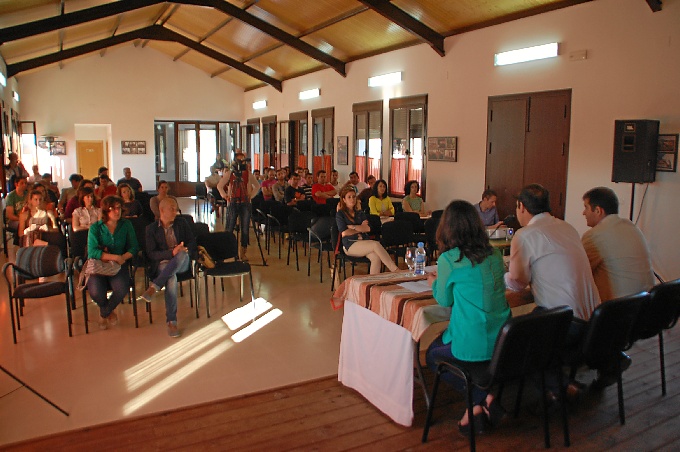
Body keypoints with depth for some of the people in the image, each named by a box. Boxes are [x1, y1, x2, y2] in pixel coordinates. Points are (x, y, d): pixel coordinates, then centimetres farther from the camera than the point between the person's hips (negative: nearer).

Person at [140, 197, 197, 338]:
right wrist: (171, 252, -19)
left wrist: (185, 250, -12)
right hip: (163, 263, -2)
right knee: (172, 278, -37)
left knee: (183, 254, -36)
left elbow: (192, 241, 12)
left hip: (182, 263, 2)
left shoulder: (182, 223, 13)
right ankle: (171, 322, -30)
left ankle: (154, 287, -34)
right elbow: (151, 254, -3)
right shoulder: (151, 228, 4)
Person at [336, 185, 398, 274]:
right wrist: (361, 228, 4)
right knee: (376, 244, -29)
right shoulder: (340, 214, 8)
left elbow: (368, 228, 5)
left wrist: (353, 227, -5)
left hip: (364, 242, 5)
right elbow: (344, 233, -6)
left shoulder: (360, 213, 23)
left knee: (376, 258, -29)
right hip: (350, 245, -5)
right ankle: (396, 271, -31)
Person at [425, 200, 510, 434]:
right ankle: (483, 400, 16)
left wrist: (434, 282, 22)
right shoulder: (495, 255, 4)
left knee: (432, 355, 24)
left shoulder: (448, 259, -13)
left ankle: (478, 400, 8)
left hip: (473, 345, -6)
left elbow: (444, 300, 2)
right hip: (502, 341, 6)